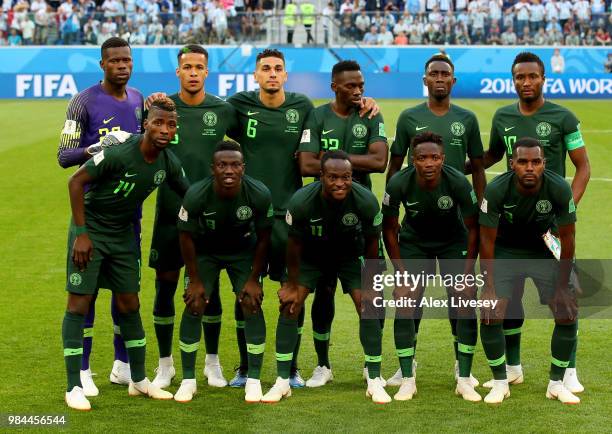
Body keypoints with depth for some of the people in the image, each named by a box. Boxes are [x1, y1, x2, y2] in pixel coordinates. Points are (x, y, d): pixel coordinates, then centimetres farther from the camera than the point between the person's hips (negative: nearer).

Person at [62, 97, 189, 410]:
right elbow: (76, 181, -20)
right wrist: (81, 232, -20)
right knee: (78, 304, -5)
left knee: (129, 305, 10)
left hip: (123, 234, 6)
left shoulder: (168, 163, -6)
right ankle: (74, 387, 0)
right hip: (91, 230, -6)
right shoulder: (119, 153, -25)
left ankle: (139, 380, 22)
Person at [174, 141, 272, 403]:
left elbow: (263, 238, -12)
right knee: (194, 305, -10)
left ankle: (254, 379, -2)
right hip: (205, 251, 0)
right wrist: (195, 280, -11)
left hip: (243, 251, 1)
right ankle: (188, 379, 2)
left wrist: (254, 279, -9)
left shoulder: (260, 195, -28)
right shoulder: (196, 196, -31)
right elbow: (186, 237, -15)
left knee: (252, 305, -11)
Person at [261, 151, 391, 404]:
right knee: (289, 306, -11)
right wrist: (293, 284, -7)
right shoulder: (301, 202, -32)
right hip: (311, 256, 0)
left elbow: (372, 244, -12)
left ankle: (375, 381, 1)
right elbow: (294, 245, -15)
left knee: (368, 309, -11)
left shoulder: (366, 202, -30)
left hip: (350, 256, 0)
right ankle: (282, 381, -1)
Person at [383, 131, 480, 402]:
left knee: (466, 303, -11)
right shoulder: (398, 184, -26)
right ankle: (407, 380, -1)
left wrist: (466, 273, -15)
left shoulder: (458, 182, -27)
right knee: (404, 303, -13)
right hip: (413, 242, 0)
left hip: (454, 242, 0)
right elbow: (389, 229, -11)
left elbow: (473, 228, -14)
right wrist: (402, 273, -14)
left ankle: (464, 380, 0)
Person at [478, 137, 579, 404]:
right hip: (506, 252, -1)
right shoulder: (496, 190, -27)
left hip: (545, 252, 1)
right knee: (490, 315, -15)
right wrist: (489, 288, -18)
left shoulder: (559, 189, -25)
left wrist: (563, 287, -11)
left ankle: (556, 383, 8)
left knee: (568, 314, -10)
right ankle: (500, 382, 5)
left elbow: (567, 238, -13)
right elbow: (487, 239, -16)